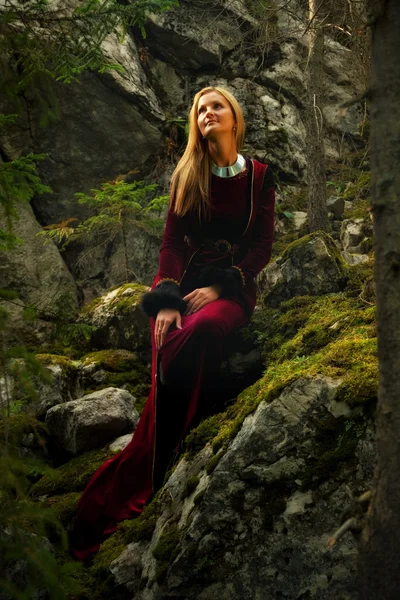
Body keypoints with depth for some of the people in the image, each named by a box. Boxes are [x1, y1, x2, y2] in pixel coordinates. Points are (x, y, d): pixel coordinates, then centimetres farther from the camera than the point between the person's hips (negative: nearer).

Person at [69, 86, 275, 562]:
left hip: (234, 285, -1)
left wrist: (218, 288, -11)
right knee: (170, 352, -27)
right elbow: (172, 241, 4)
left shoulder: (259, 176, 7)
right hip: (183, 278, 1)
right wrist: (167, 299, -12)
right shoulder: (187, 175, 11)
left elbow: (262, 246, 3)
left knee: (202, 329, -35)